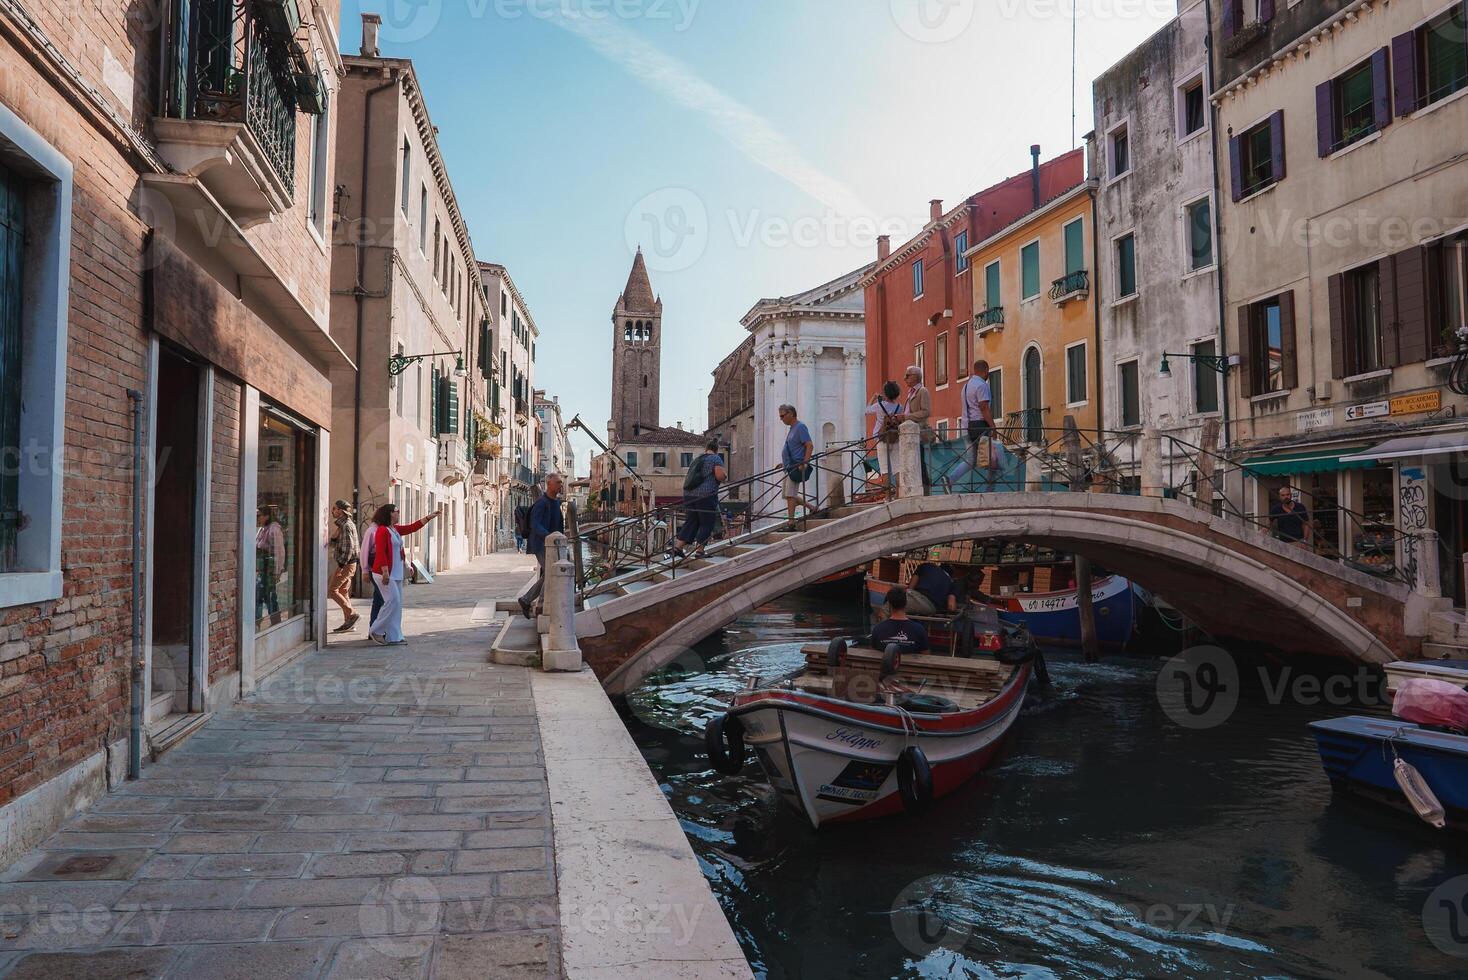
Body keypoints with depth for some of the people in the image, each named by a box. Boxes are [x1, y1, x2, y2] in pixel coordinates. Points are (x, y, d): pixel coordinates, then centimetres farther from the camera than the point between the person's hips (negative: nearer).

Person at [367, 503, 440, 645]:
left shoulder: (395, 529, 13)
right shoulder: (382, 530, -13)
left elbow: (412, 527, 22)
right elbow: (380, 553, -19)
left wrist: (429, 517, 19)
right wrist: (385, 573, -23)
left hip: (396, 573, 9)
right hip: (386, 573, -9)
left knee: (397, 603, 8)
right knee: (392, 600, -13)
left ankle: (394, 636, 12)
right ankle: (375, 631, 1)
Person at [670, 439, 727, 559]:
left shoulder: (697, 459, 20)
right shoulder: (716, 459, -1)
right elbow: (720, 476, -12)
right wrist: (726, 474, 7)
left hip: (688, 495, 7)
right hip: (706, 496, -7)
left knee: (691, 522, 13)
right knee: (707, 523, 2)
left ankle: (677, 547, 8)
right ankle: (699, 551, 0)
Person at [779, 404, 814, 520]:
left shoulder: (800, 427, -10)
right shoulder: (792, 428, 20)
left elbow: (810, 446, -18)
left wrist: (804, 464, -25)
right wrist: (784, 463, 20)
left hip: (796, 467, -10)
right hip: (790, 467, 10)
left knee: (790, 495, -11)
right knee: (789, 495, 11)